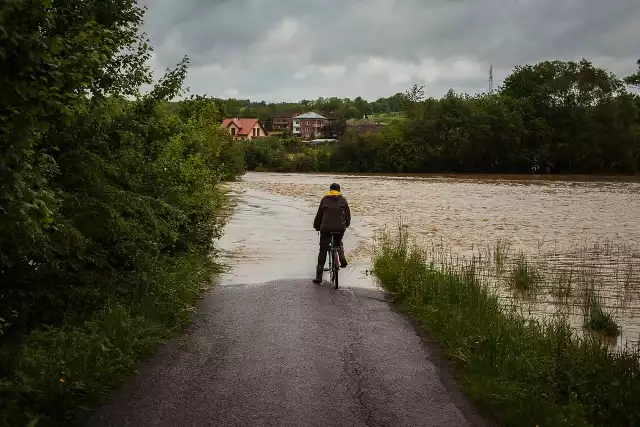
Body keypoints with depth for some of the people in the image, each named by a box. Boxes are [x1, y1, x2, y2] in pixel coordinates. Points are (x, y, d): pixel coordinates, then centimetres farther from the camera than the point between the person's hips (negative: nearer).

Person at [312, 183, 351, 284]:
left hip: (326, 228, -1)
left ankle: (319, 276, 1)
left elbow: (319, 214, 11)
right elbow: (348, 214, 14)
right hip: (340, 228, 1)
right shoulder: (343, 200, 10)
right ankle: (342, 259, 9)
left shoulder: (324, 200, 9)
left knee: (323, 251, 4)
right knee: (338, 243, 33)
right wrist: (346, 224, 32)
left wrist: (316, 226, 23)